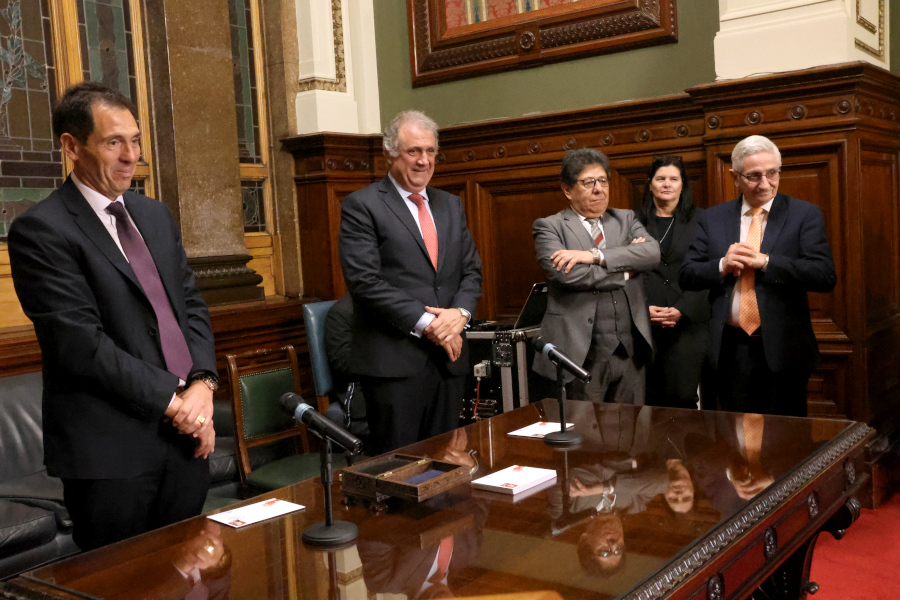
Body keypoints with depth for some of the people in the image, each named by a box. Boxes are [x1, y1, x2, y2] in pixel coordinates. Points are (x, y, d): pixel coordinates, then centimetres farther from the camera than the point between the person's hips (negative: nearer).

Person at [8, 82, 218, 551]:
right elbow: (81, 343, -17)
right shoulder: (40, 230, -10)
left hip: (186, 432, 7)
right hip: (111, 448, -6)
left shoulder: (155, 215, 13)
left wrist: (202, 385, -5)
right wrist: (172, 400, -14)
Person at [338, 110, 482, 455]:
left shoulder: (451, 206, 16)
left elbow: (471, 270, 16)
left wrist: (460, 312, -5)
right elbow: (365, 281, -13)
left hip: (449, 356, 6)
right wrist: (425, 323, -16)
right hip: (394, 359, -6)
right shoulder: (361, 206, -4)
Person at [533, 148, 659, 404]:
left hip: (630, 351, 4)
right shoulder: (549, 227, 1)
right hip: (582, 354, -4)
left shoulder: (626, 219, 14)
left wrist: (595, 255, -16)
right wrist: (625, 270, -6)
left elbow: (652, 253, -5)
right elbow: (564, 274, -17)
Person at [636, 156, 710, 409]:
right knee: (652, 398, 2)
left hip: (688, 322, -1)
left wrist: (681, 310, -10)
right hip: (645, 324, 1)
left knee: (683, 396, -7)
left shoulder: (699, 219, 8)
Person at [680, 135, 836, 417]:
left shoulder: (805, 214, 0)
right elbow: (687, 276, 5)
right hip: (730, 349, 2)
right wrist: (722, 265, -13)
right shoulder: (713, 218, 8)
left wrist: (764, 261, -18)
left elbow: (826, 276, -11)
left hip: (782, 349, -2)